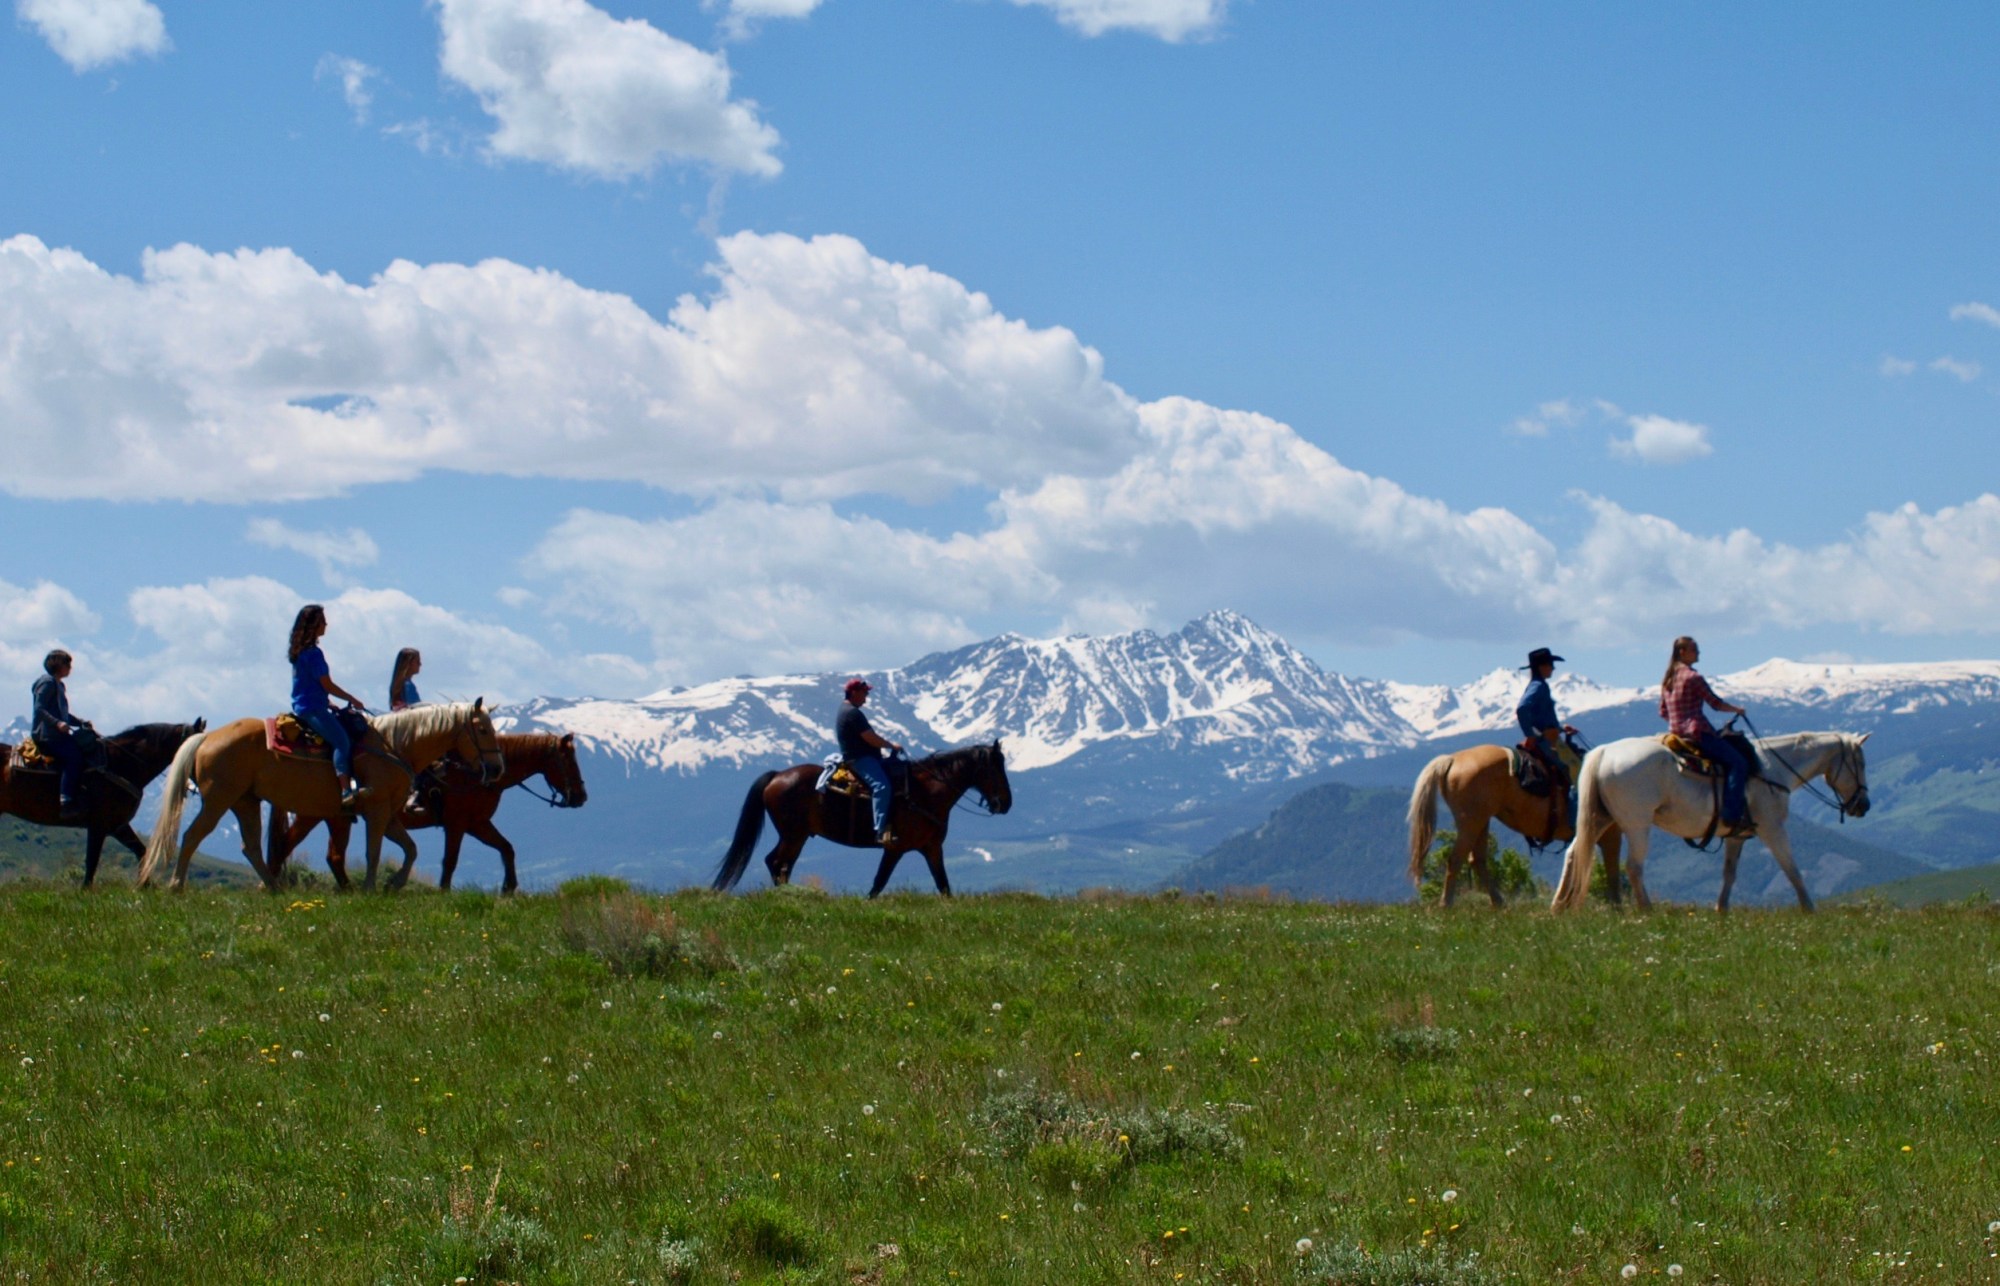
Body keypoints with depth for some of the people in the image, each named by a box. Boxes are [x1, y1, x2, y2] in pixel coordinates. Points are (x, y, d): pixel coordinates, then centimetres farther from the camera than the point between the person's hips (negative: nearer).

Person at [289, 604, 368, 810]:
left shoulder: (300, 652, 17)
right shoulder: (313, 653, -13)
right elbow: (327, 685, -13)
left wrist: (329, 704, 19)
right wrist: (352, 700, -1)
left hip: (302, 707, 11)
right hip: (313, 708, -11)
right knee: (342, 741, -21)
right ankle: (346, 791, -35)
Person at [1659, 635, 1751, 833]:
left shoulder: (1667, 680, 14)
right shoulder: (1693, 678, -12)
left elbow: (1663, 712, 18)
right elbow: (1716, 703, -8)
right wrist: (1737, 710, 8)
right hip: (1696, 732, -10)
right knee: (1738, 763, -13)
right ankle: (1732, 817, -23)